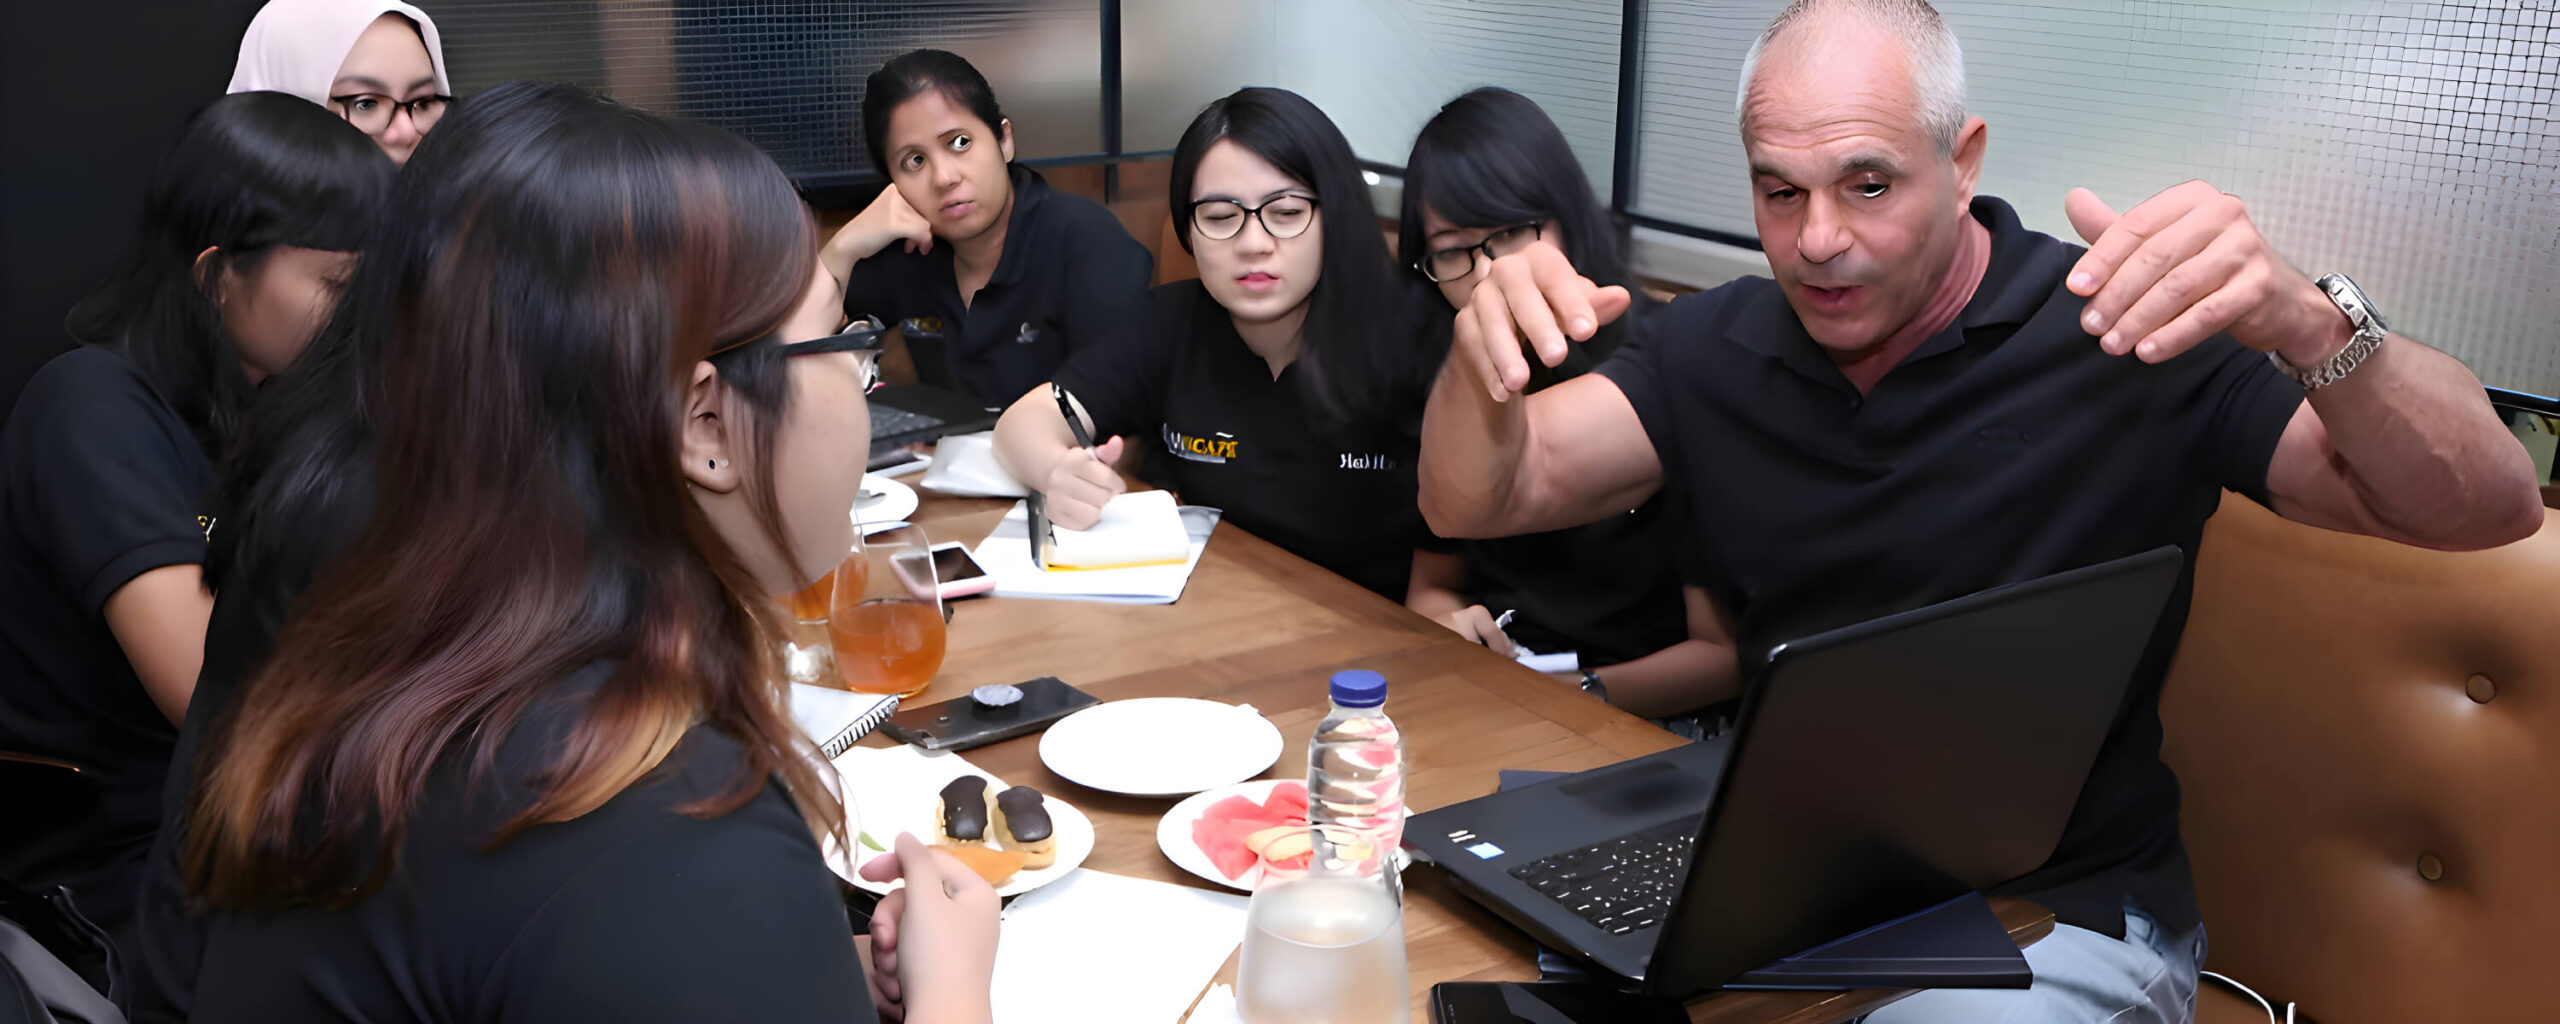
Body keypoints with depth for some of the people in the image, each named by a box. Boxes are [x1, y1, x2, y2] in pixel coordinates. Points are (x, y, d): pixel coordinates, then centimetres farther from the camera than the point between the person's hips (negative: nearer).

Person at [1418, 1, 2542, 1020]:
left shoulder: (2133, 337, -12)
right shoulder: (1716, 347, 2)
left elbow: (2491, 506, -17)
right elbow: (1473, 503, -4)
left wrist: (2309, 325, -38)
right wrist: (1485, 353, -26)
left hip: (2056, 912, -3)